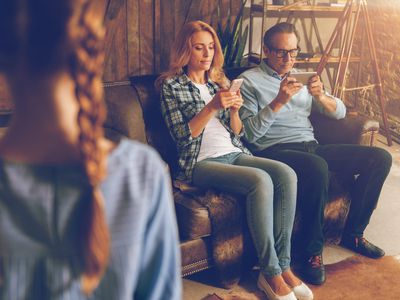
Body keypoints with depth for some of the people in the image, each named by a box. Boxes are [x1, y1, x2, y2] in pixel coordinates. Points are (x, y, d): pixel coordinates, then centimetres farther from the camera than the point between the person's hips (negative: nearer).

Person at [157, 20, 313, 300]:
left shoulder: (220, 81, 20)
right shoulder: (171, 85, 5)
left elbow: (237, 133, 17)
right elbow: (182, 135, -6)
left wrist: (234, 110, -3)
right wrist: (212, 107, -16)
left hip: (235, 153, 6)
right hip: (201, 162, -5)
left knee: (287, 174, -23)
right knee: (261, 180, -32)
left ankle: (283, 265, -18)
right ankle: (271, 274, -22)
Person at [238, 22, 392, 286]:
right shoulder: (250, 80, 2)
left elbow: (340, 112, 15)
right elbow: (249, 134, -9)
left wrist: (321, 96, -6)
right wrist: (278, 102, -19)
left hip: (311, 146, 7)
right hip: (275, 151, -7)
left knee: (380, 158, -8)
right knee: (317, 167, -39)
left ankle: (353, 233, 6)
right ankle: (312, 251, -19)